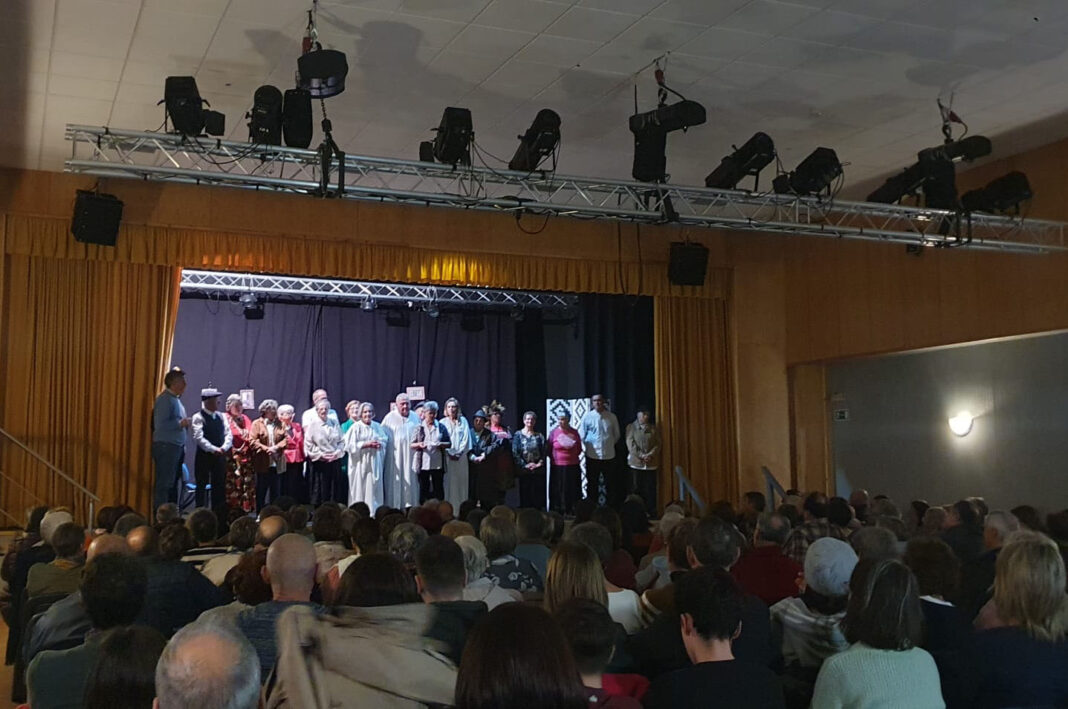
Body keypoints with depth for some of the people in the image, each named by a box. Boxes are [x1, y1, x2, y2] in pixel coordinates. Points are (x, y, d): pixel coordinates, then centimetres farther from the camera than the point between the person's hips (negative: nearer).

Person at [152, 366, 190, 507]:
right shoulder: (164, 399, -12)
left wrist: (184, 423, 8)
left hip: (176, 447, 10)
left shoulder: (176, 399, 17)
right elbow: (159, 425, -20)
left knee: (173, 482, 12)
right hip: (166, 446, -10)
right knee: (164, 483, -9)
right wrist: (179, 423, -18)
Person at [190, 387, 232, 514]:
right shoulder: (198, 417, -7)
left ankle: (218, 514, 14)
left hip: (220, 456, 6)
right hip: (204, 456, -6)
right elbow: (199, 438, -16)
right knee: (201, 487, 1)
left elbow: (228, 434, 6)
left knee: (219, 487, 8)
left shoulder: (220, 416, 11)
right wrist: (214, 449, -22)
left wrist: (224, 448, -12)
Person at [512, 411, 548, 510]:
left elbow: (544, 452, 5)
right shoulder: (518, 435, 3)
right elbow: (515, 453, -4)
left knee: (538, 496, 0)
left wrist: (540, 463, -11)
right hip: (524, 471, -2)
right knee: (525, 495, 0)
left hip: (538, 471, 2)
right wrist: (525, 465, -11)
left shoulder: (539, 436, 10)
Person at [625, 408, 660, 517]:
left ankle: (651, 512, 5)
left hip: (651, 463, 2)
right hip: (636, 462, -2)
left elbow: (657, 444, 4)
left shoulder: (654, 429, 12)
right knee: (636, 488, 0)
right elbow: (630, 443, -5)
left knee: (650, 489, 1)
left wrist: (650, 455, -12)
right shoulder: (631, 427, 5)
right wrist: (641, 456, -14)